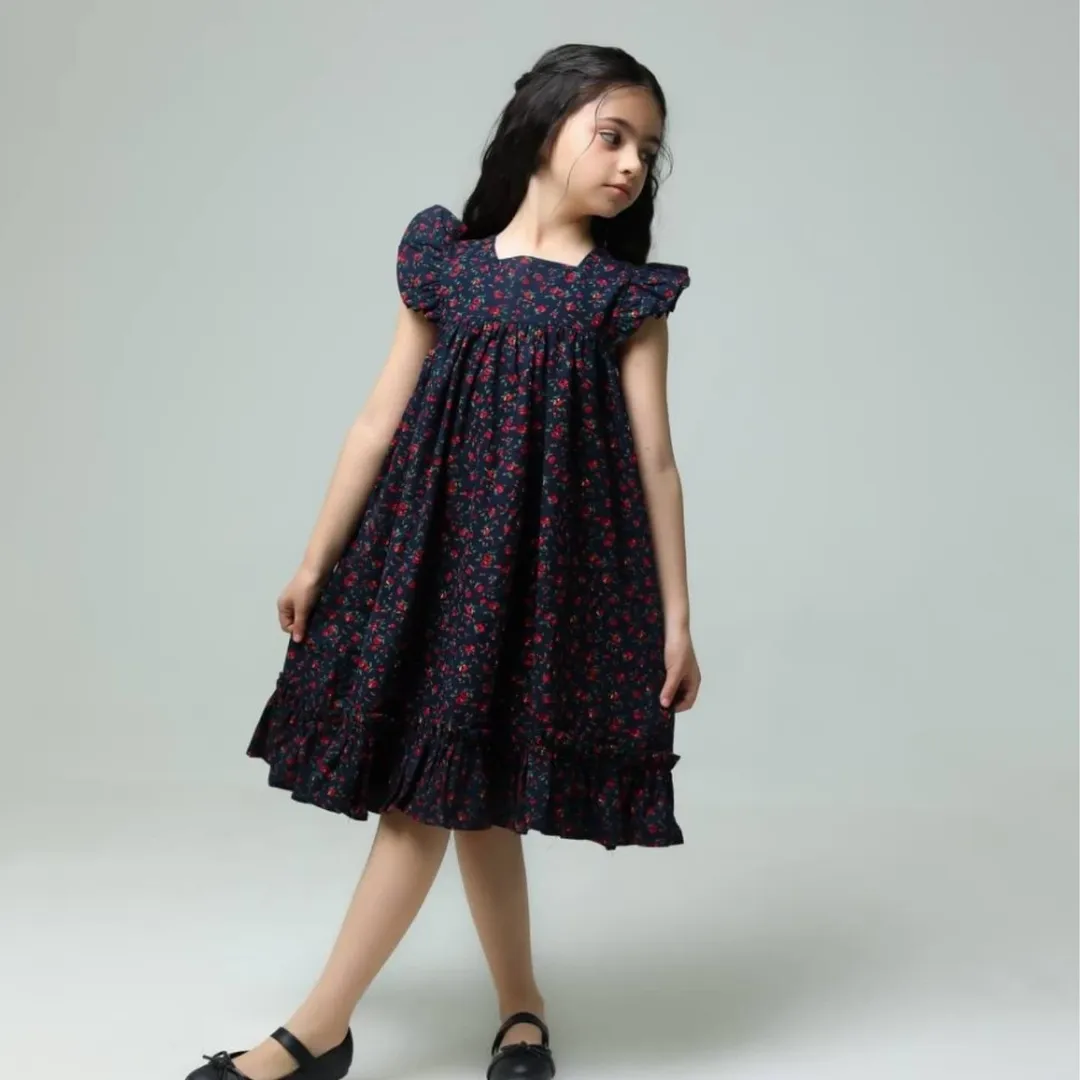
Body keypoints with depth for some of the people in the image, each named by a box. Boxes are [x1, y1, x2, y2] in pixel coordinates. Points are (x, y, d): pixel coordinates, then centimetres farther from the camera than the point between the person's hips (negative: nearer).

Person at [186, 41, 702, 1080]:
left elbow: (654, 461, 2)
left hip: (550, 556, -3)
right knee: (460, 783, 7)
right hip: (431, 544, 3)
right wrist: (318, 560, 9)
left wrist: (675, 618, 0)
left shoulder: (628, 293, 3)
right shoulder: (446, 259, 8)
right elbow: (380, 420, 8)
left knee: (435, 780, -5)